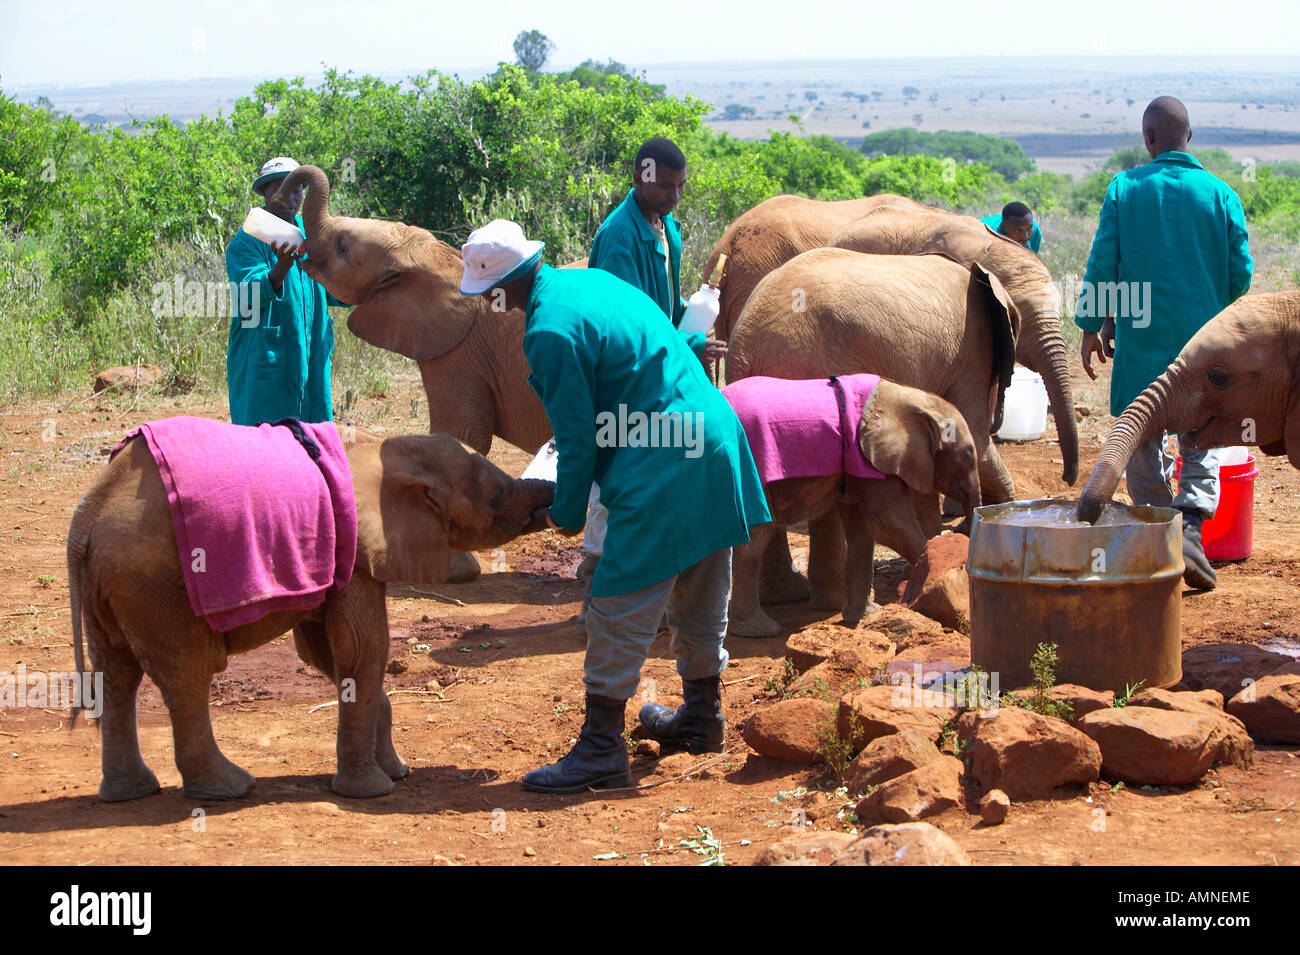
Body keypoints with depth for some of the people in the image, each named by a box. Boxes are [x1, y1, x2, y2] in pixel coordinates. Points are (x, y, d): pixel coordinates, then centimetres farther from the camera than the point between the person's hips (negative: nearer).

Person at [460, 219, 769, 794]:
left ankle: (600, 750, -2)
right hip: (715, 439, 10)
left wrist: (568, 512, 2)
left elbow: (578, 437, -12)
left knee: (619, 609, -5)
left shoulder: (551, 332, -16)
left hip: (660, 472, -10)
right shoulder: (587, 279, 12)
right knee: (698, 600, 22)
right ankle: (701, 715, 38)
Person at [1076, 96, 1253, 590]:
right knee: (1201, 441, 9)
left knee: (1143, 442, 12)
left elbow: (1102, 262, -4)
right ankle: (1189, 530, -12)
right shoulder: (1220, 193, -2)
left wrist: (1091, 326, 5)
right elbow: (1241, 272, 1)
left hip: (1140, 337, 0)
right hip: (1203, 338, 0)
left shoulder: (1124, 189, -3)